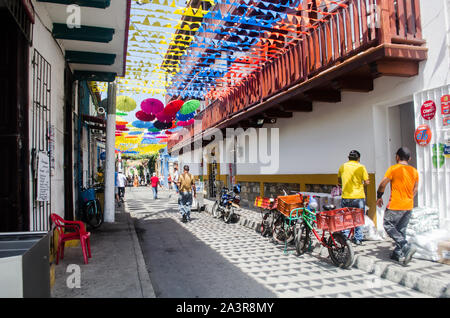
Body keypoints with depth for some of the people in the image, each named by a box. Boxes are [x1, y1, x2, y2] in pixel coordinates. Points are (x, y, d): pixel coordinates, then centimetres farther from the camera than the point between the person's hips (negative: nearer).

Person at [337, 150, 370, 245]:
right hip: (359, 196, -1)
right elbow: (367, 182, -5)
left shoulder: (342, 167, 4)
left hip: (346, 197, 1)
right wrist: (362, 183, 15)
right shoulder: (361, 167, -5)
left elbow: (339, 181, 14)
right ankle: (358, 239, 15)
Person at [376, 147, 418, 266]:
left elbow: (382, 184, -10)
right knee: (401, 230, 14)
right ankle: (398, 254, 18)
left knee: (388, 226, 4)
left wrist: (379, 197, 4)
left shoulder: (393, 169, -10)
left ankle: (406, 247, -11)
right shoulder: (414, 171, 8)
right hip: (409, 206, 6)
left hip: (395, 205, -6)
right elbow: (415, 189, 14)